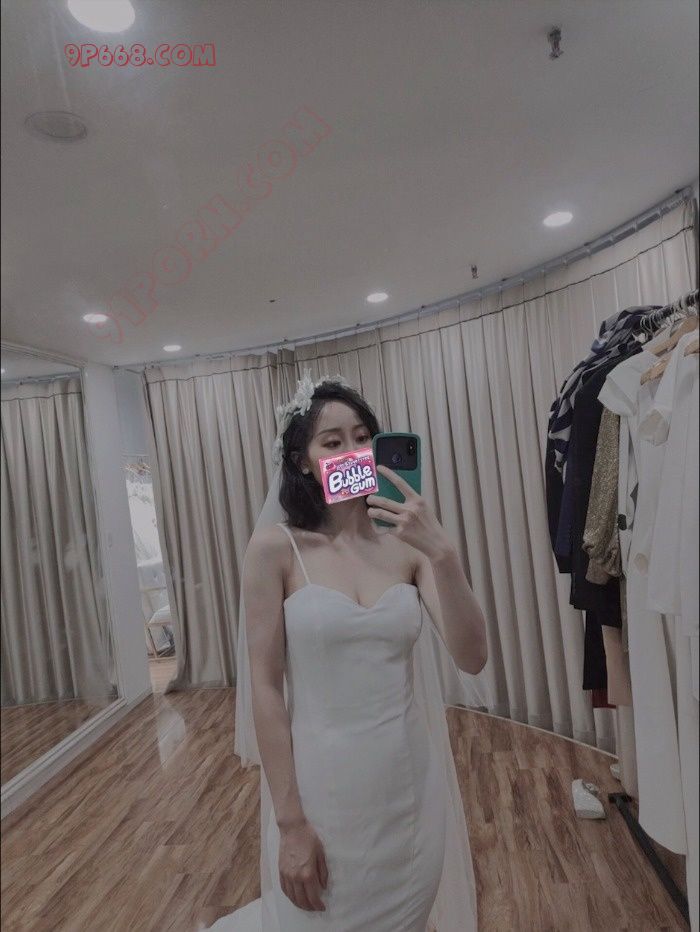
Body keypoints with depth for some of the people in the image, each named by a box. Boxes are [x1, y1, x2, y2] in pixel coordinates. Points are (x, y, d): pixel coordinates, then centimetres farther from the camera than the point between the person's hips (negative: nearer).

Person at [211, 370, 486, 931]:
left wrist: (444, 555, -27)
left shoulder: (406, 545, -4)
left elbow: (471, 658, -12)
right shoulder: (277, 547, -13)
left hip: (410, 780, 4)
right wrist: (289, 822, -10)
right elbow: (265, 688, -11)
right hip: (324, 781, -3)